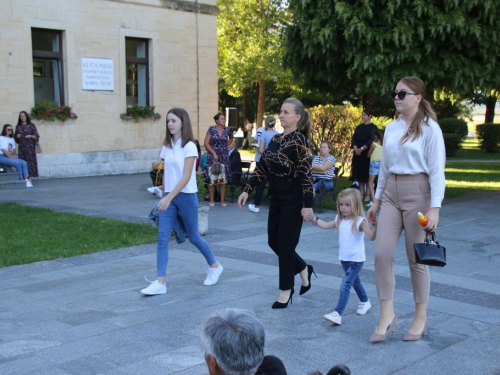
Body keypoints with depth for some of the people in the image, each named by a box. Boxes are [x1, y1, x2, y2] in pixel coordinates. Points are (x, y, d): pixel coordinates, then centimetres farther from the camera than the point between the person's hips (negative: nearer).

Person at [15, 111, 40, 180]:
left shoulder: (31, 125, 3)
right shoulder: (18, 126, 13)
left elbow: (37, 136, 2)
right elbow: (16, 138, 18)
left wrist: (30, 136, -15)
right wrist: (17, 136, -3)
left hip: (30, 146, -3)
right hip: (22, 146, 3)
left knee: (30, 160, -7)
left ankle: (30, 178, -7)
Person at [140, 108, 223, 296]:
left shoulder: (189, 146, -11)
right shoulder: (166, 146, 7)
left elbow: (186, 177, -19)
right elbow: (166, 174, 14)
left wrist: (169, 197, -26)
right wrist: (164, 196, 13)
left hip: (186, 196, -5)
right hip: (169, 197, 5)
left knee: (194, 237, 9)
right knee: (162, 238, -5)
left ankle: (215, 266, 33)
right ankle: (160, 282, -4)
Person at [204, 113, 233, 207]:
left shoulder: (227, 130, 4)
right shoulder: (212, 129, -4)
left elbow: (231, 138, 27)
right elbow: (206, 143, -6)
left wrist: (226, 146, 12)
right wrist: (214, 153, -12)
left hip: (224, 157, 2)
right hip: (212, 157, -2)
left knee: (224, 179, 1)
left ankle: (222, 200, 9)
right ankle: (211, 200, 9)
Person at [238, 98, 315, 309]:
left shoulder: (299, 140, -12)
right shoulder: (275, 139, 10)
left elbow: (305, 173, -17)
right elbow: (262, 168, 12)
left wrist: (308, 204, -21)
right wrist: (247, 191, 7)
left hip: (293, 198, -8)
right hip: (277, 196, 8)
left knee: (285, 244, -1)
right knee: (274, 242, 11)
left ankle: (285, 292, 13)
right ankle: (303, 270, 34)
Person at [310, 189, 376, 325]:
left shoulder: (360, 221, -16)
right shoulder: (340, 220, 5)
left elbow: (371, 237, -26)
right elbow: (326, 225, 20)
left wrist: (375, 227, -43)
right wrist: (313, 219, 16)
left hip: (356, 260, -7)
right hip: (344, 259, 7)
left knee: (345, 286, -15)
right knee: (354, 281, 25)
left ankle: (338, 314, -18)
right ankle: (365, 301, 47)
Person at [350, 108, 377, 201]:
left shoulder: (373, 127, 0)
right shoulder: (359, 127, 15)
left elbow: (371, 140, -11)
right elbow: (353, 139, 6)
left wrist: (362, 149, -18)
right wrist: (356, 149, -11)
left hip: (367, 153, -5)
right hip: (357, 153, 5)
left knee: (366, 173, -7)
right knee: (358, 173, 2)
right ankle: (361, 193, 6)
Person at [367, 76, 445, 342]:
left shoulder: (429, 128, -7)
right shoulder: (391, 128, 10)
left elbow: (437, 170, -10)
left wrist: (435, 208, -17)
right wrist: (377, 200, 17)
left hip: (418, 193, -5)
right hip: (391, 194, 5)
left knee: (417, 258, 3)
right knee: (382, 253, -5)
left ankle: (421, 316, 19)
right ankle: (387, 314, 5)